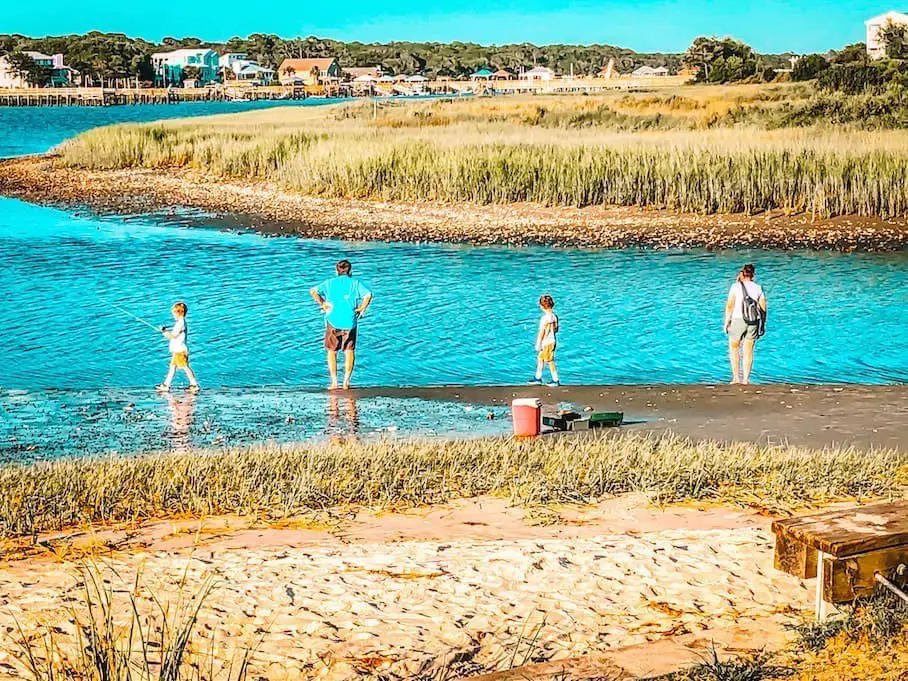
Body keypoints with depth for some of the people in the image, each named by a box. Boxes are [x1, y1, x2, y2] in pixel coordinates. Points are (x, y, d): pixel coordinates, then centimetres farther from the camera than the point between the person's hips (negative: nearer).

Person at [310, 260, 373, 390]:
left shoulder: (329, 282, 9)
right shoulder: (355, 282, 6)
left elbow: (313, 291, -4)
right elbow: (368, 295, -10)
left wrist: (322, 304, 3)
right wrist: (362, 308, 0)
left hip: (333, 321, 0)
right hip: (350, 322, 0)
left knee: (332, 351, 13)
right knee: (349, 351, 13)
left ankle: (334, 382, 8)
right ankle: (346, 382, 8)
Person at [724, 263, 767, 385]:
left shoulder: (736, 286, -1)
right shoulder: (758, 288, 8)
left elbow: (730, 305, -7)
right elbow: (763, 308, 6)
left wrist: (726, 322, -2)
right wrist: (762, 325, 13)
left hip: (738, 320, -3)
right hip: (754, 322, 3)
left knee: (734, 348, 14)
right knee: (748, 351, 12)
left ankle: (736, 377, 10)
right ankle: (746, 379, 11)